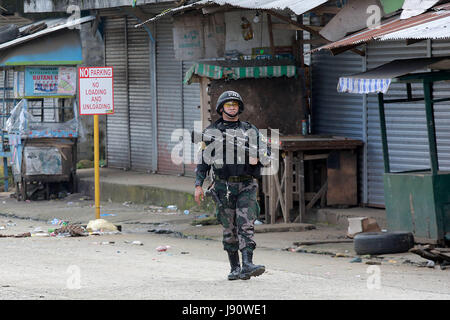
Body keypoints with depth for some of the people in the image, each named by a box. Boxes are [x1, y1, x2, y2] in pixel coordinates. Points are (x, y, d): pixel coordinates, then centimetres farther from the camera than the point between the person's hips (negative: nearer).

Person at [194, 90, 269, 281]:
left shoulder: (250, 130, 8)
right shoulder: (211, 132, 7)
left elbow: (266, 154, 11)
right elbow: (203, 160, 8)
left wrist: (257, 158, -12)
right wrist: (198, 185, 0)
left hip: (246, 186, 0)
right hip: (223, 186, 0)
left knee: (246, 225, -12)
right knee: (229, 229, 4)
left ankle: (247, 265, -21)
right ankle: (235, 268, 12)